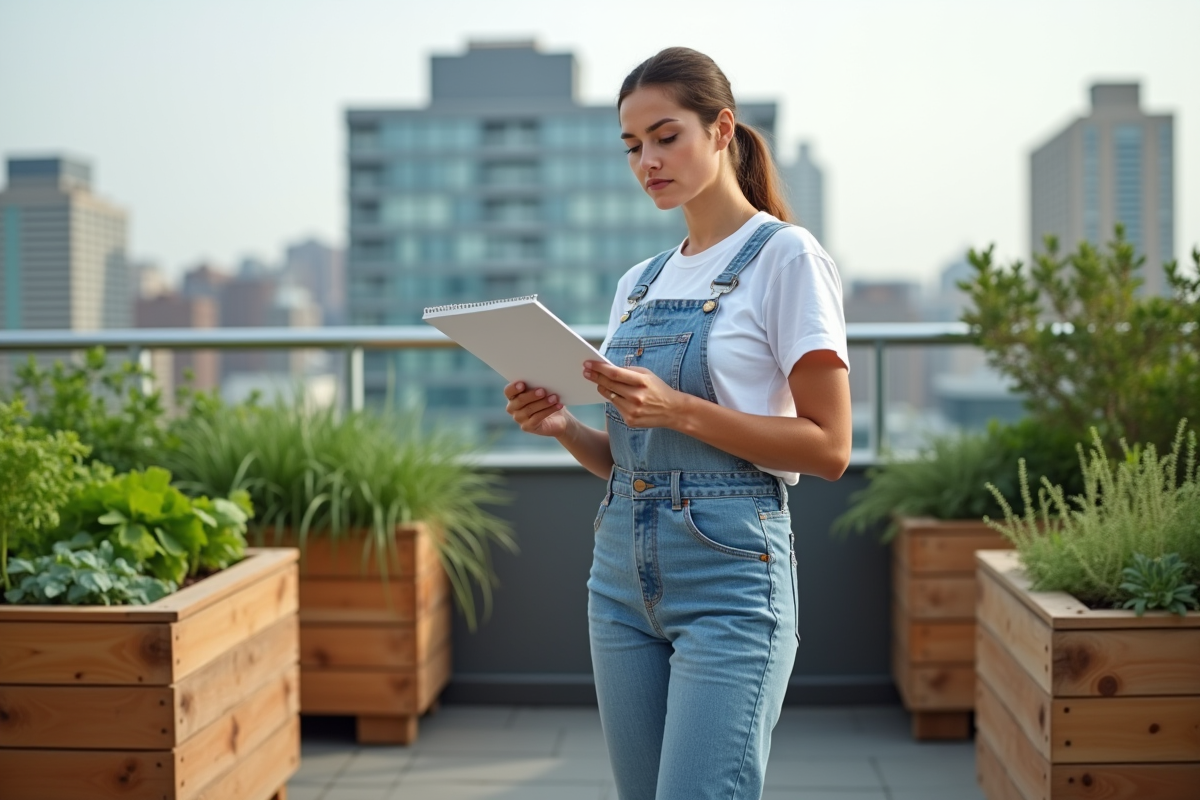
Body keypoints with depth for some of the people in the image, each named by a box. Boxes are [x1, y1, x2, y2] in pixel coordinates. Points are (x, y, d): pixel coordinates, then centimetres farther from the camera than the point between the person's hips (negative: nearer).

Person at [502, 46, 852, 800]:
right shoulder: (639, 283, 14)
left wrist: (678, 409, -21)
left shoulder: (785, 256, -5)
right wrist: (563, 427, -3)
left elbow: (828, 446, -11)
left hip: (729, 574, -7)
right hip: (623, 571, 7)